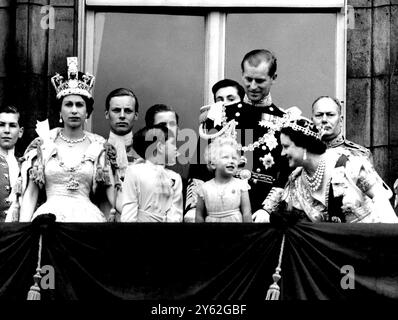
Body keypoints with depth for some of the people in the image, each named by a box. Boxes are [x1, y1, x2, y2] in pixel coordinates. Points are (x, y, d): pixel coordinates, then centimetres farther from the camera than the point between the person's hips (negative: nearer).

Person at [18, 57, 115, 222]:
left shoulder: (99, 146, 9)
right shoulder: (43, 144, 9)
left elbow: (112, 190, 5)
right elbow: (30, 193, 7)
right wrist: (22, 230, -4)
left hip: (87, 215, 0)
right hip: (50, 214, 0)